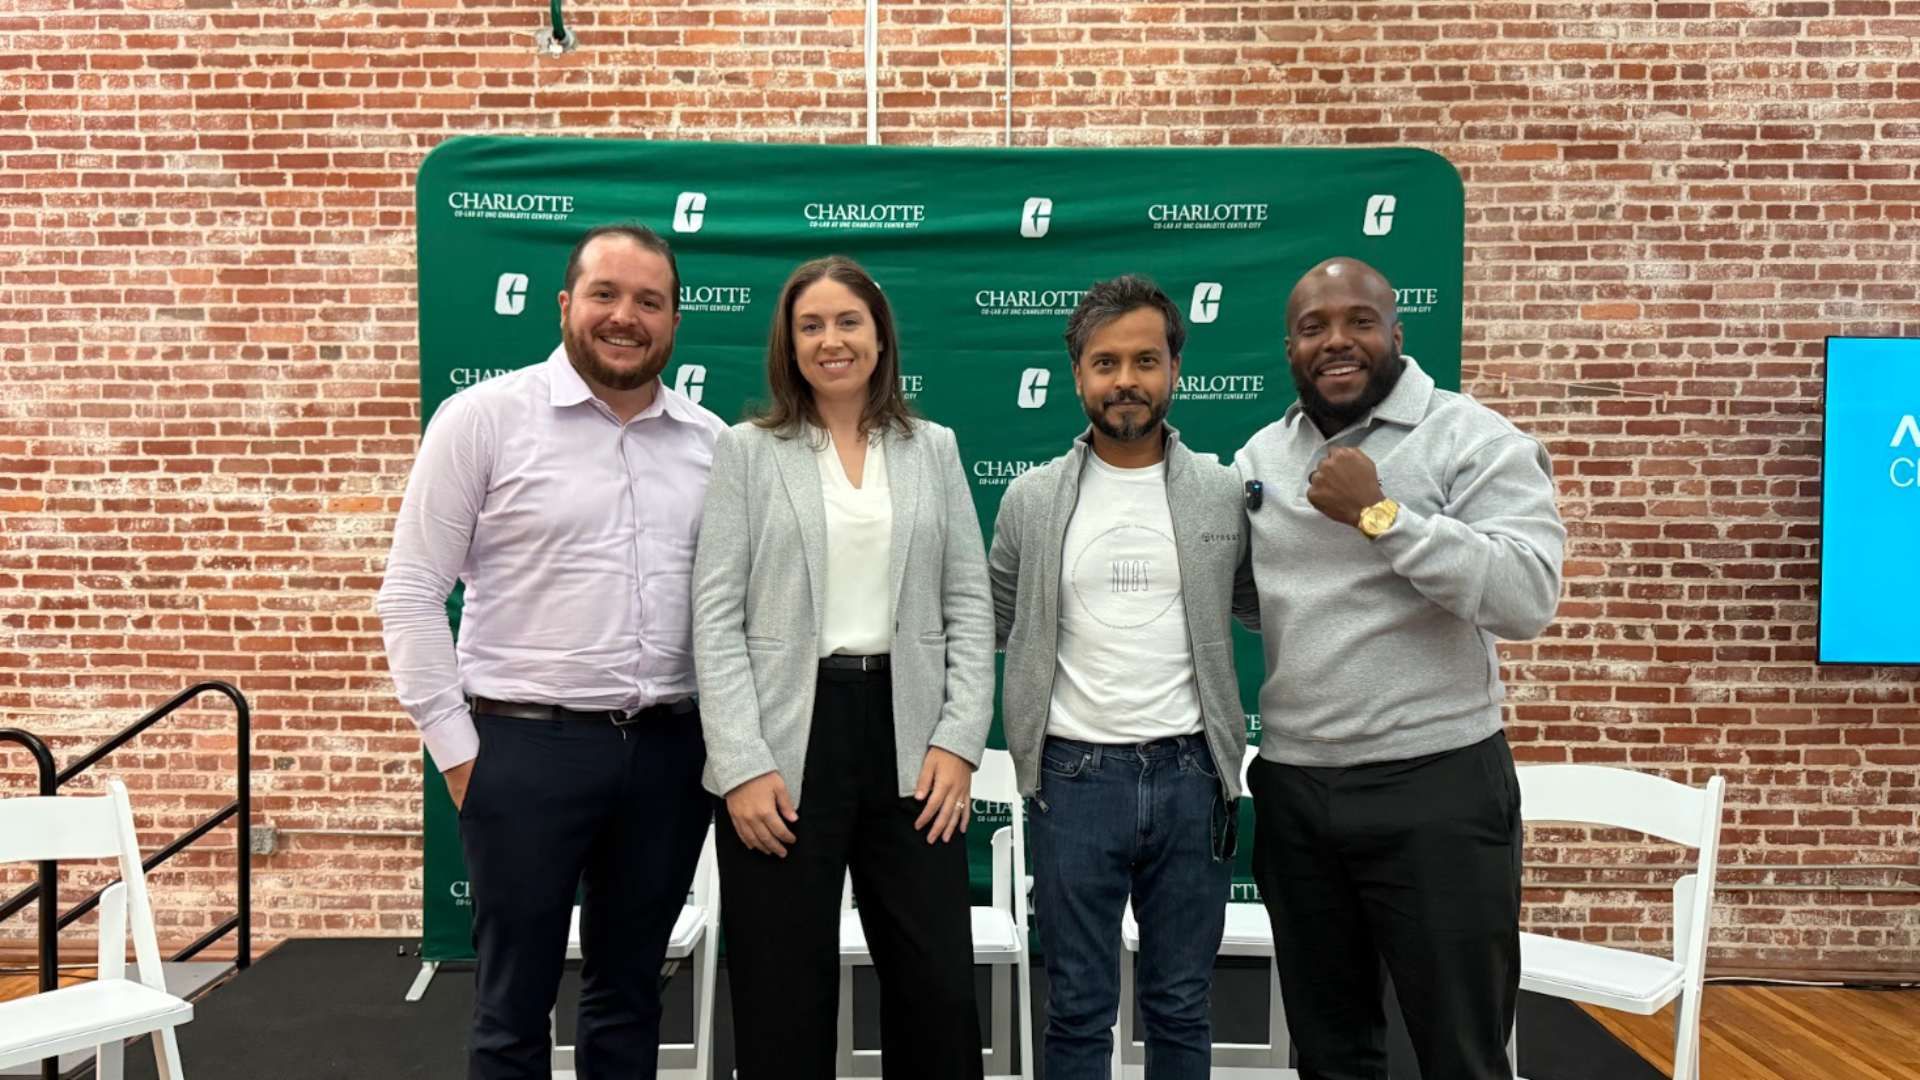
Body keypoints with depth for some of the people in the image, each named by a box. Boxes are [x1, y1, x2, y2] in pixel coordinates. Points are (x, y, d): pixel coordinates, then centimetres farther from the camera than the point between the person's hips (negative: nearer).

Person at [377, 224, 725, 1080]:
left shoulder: (711, 440, 7)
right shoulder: (485, 416, -4)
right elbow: (410, 594, -4)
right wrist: (456, 748, -7)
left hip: (670, 749, 4)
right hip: (528, 746, -3)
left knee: (630, 990, 17)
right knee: (514, 1002, 9)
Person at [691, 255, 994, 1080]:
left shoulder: (933, 449, 10)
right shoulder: (747, 451, 3)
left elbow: (970, 606, 7)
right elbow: (716, 617, -3)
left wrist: (959, 740, -3)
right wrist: (743, 765, -11)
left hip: (907, 737, 2)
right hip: (788, 742, -2)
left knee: (940, 987, 7)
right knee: (784, 998, 8)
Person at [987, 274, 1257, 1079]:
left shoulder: (1225, 493, 2)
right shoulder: (1031, 498, 2)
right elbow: (994, 627, 11)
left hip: (1191, 773, 1)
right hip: (1075, 775, 0)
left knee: (1181, 1007, 14)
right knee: (1079, 1011, 10)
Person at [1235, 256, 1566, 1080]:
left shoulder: (1472, 439, -8)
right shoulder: (1260, 456, 9)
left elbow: (1528, 597, -21)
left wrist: (1381, 515, -22)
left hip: (1435, 789, -5)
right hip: (1291, 789, 5)